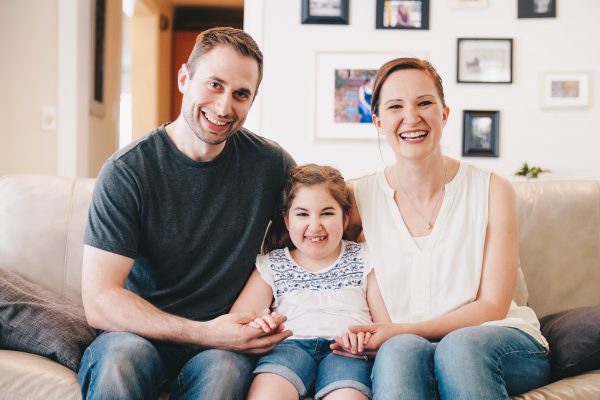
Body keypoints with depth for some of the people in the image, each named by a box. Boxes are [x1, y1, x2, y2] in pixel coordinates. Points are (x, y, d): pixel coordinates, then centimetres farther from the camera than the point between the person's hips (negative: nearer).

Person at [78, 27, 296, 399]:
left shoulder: (269, 163, -2)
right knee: (122, 359, -35)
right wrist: (203, 333, -23)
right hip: (138, 333, -1)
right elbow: (100, 302, -14)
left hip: (223, 343, 1)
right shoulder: (126, 172, -10)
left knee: (224, 369, -33)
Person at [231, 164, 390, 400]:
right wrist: (255, 325, -16)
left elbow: (387, 325, 12)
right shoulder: (271, 265, 19)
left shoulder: (363, 260, 19)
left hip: (346, 348, 0)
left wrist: (366, 337, -13)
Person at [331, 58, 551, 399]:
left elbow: (493, 306, -3)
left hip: (497, 339, 1)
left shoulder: (492, 191, -2)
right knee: (401, 350, -36)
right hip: (398, 356, 0)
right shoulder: (360, 197, 2)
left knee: (461, 345, -35)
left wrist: (403, 330, -16)